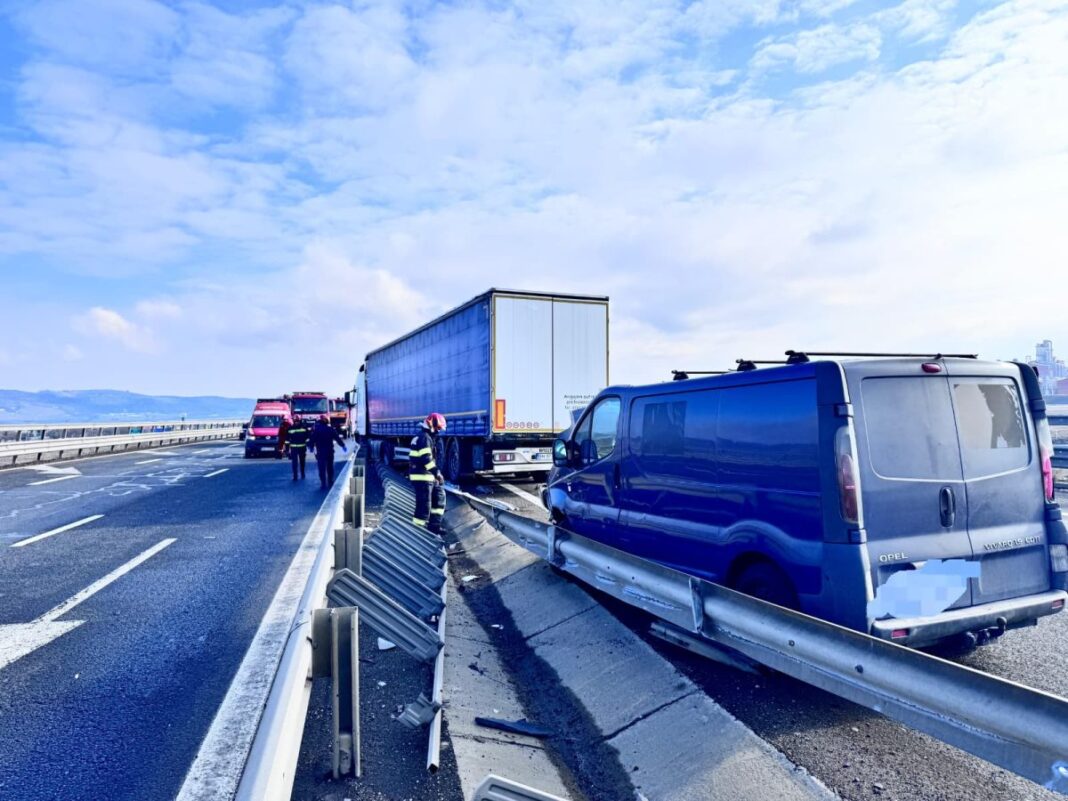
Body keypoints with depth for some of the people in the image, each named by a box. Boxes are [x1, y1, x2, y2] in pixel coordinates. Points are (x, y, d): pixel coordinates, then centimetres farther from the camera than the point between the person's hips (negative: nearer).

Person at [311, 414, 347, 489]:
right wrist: (343, 445, 8)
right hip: (330, 451, 2)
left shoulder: (316, 429, -5)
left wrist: (312, 447, 16)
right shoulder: (331, 429, -2)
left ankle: (323, 484, -3)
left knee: (322, 468, 1)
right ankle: (330, 482, 19)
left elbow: (312, 440, 0)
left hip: (320, 452, -2)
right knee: (330, 467, 14)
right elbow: (337, 438, 0)